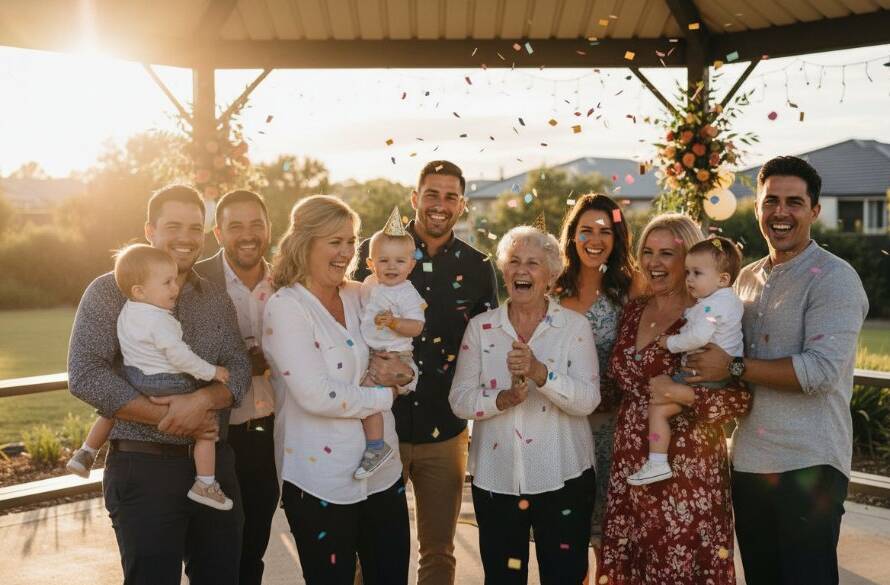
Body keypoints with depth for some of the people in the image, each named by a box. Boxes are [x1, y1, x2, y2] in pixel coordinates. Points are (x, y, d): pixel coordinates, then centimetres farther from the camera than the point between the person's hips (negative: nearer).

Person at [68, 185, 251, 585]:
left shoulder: (217, 301, 11)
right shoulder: (110, 292, -3)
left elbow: (239, 370, 2)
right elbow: (85, 376, -13)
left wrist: (201, 400, -20)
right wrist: (168, 418, -17)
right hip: (143, 467, -4)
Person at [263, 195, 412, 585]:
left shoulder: (359, 296, 7)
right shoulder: (286, 307, -12)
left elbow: (399, 351, 15)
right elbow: (316, 396, -21)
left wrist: (403, 373, -8)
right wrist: (385, 395, -10)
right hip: (321, 485, -6)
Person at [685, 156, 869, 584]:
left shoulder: (834, 278, -10)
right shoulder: (748, 277, 12)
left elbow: (822, 371, -21)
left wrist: (733, 368, -18)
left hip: (808, 467, -7)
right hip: (748, 463, 7)